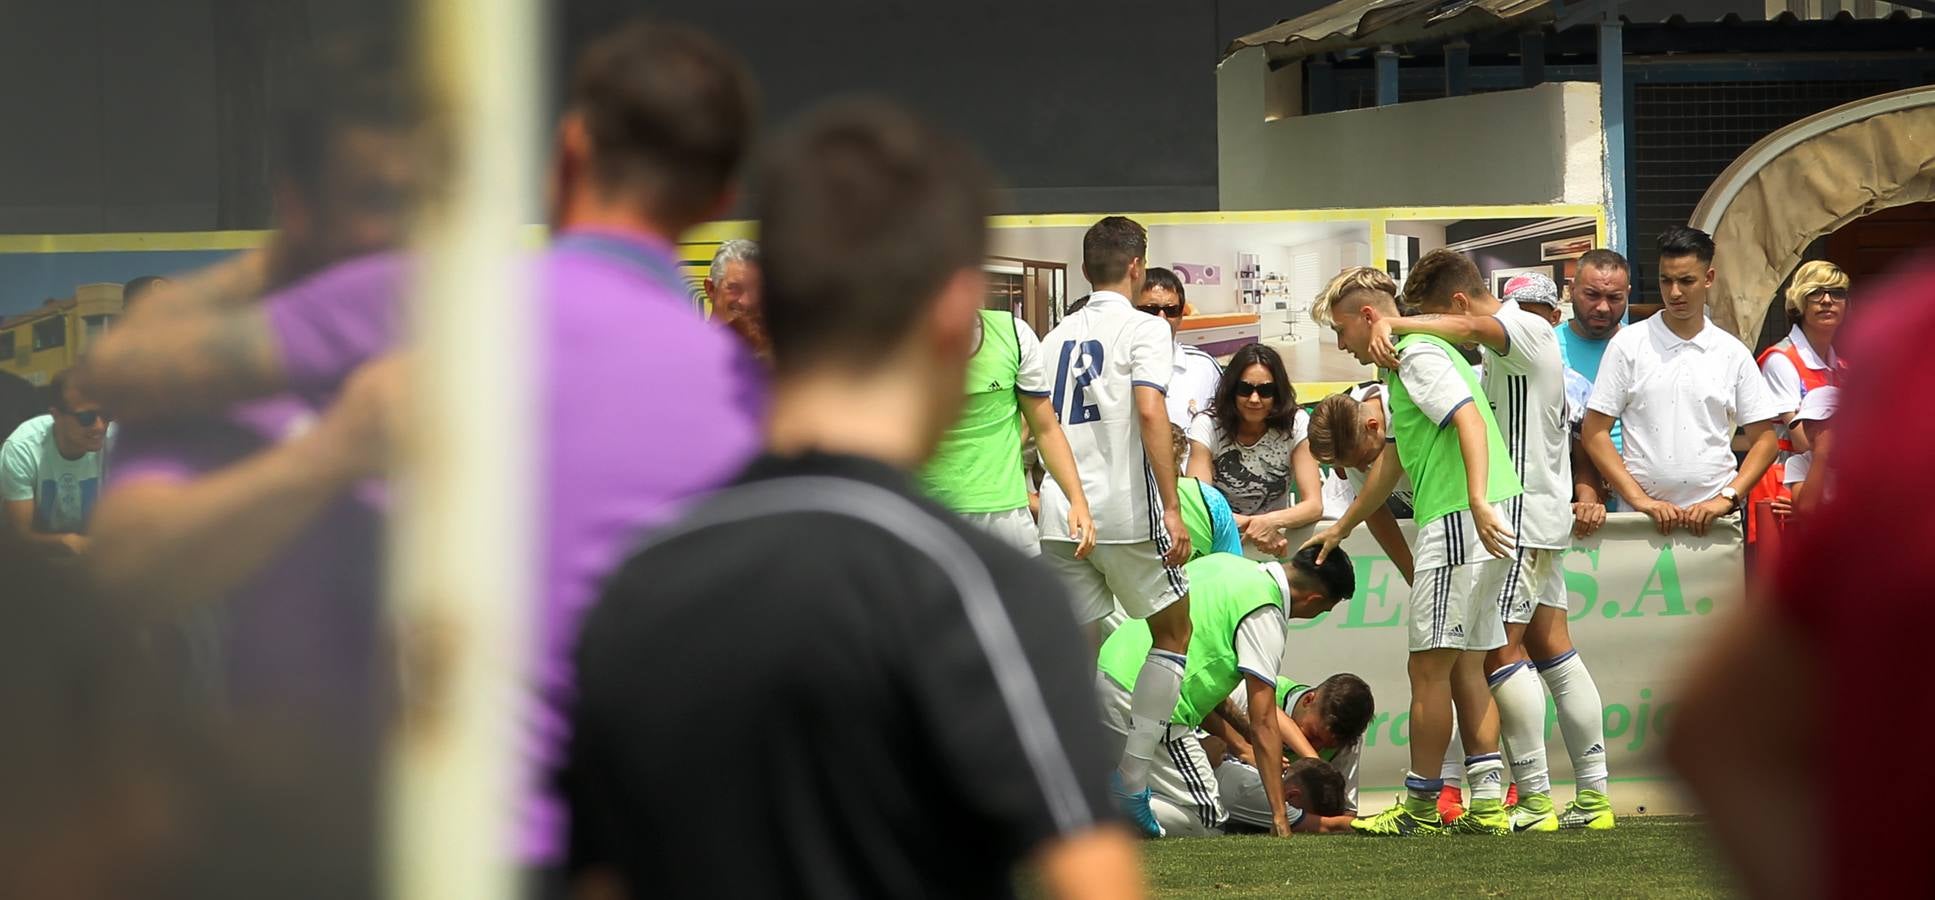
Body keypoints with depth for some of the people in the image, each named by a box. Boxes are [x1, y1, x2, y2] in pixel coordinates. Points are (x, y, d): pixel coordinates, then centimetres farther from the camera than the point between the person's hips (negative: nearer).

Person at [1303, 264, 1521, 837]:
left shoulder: (1419, 355, -7)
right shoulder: (1406, 365, 26)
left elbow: (1470, 419, -22)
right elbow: (1391, 462, 38)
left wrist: (1478, 500, -34)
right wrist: (1340, 529, 48)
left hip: (1460, 523, -10)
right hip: (1468, 529, 10)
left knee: (1430, 666, -5)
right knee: (1465, 667, 11)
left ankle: (1421, 807, -1)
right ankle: (1488, 804, 9)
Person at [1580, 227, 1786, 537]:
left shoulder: (1731, 353, 10)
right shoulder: (1628, 345, 5)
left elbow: (1764, 440, 11)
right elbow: (1594, 432, 2)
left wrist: (1727, 499, -5)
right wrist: (1640, 500, -8)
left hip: (1713, 519, 1)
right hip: (1642, 521, -1)